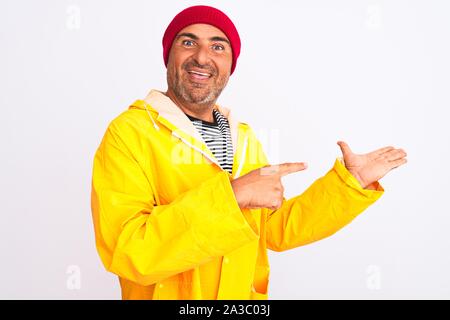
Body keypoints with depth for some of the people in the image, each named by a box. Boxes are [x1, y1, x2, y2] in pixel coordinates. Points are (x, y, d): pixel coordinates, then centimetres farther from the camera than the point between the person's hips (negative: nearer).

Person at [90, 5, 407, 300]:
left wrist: (351, 181, 0)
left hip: (247, 294, 6)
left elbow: (276, 230, 6)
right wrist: (231, 195, -31)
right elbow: (127, 251, -26)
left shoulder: (245, 139, 3)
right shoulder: (128, 133, -17)